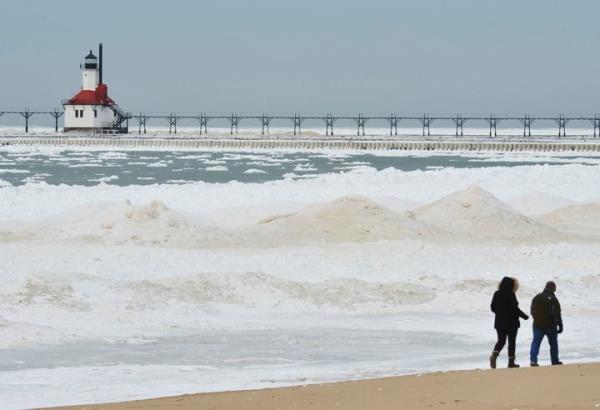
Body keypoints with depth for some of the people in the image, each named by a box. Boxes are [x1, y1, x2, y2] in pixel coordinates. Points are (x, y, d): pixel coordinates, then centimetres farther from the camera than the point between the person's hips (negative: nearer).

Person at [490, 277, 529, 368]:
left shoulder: (497, 294, 3)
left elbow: (493, 308, 6)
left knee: (501, 341, 11)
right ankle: (511, 361, 8)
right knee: (512, 341, 7)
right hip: (511, 322, -5)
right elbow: (515, 308, -16)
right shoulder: (511, 295, -14)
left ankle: (494, 354, -16)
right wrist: (524, 316, -3)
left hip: (499, 322, 5)